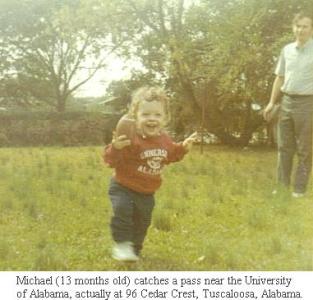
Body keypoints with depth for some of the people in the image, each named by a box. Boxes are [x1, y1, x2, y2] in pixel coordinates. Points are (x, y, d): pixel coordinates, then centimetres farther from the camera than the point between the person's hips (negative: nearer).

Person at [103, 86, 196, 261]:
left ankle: (135, 249, 39)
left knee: (142, 222, 17)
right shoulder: (130, 139, -26)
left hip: (147, 192, 6)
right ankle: (122, 244, -11)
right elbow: (111, 161, -30)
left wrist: (183, 148, 7)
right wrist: (116, 147, -48)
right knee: (122, 210, -30)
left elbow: (170, 155, 20)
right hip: (123, 187, -5)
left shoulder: (164, 139, -2)